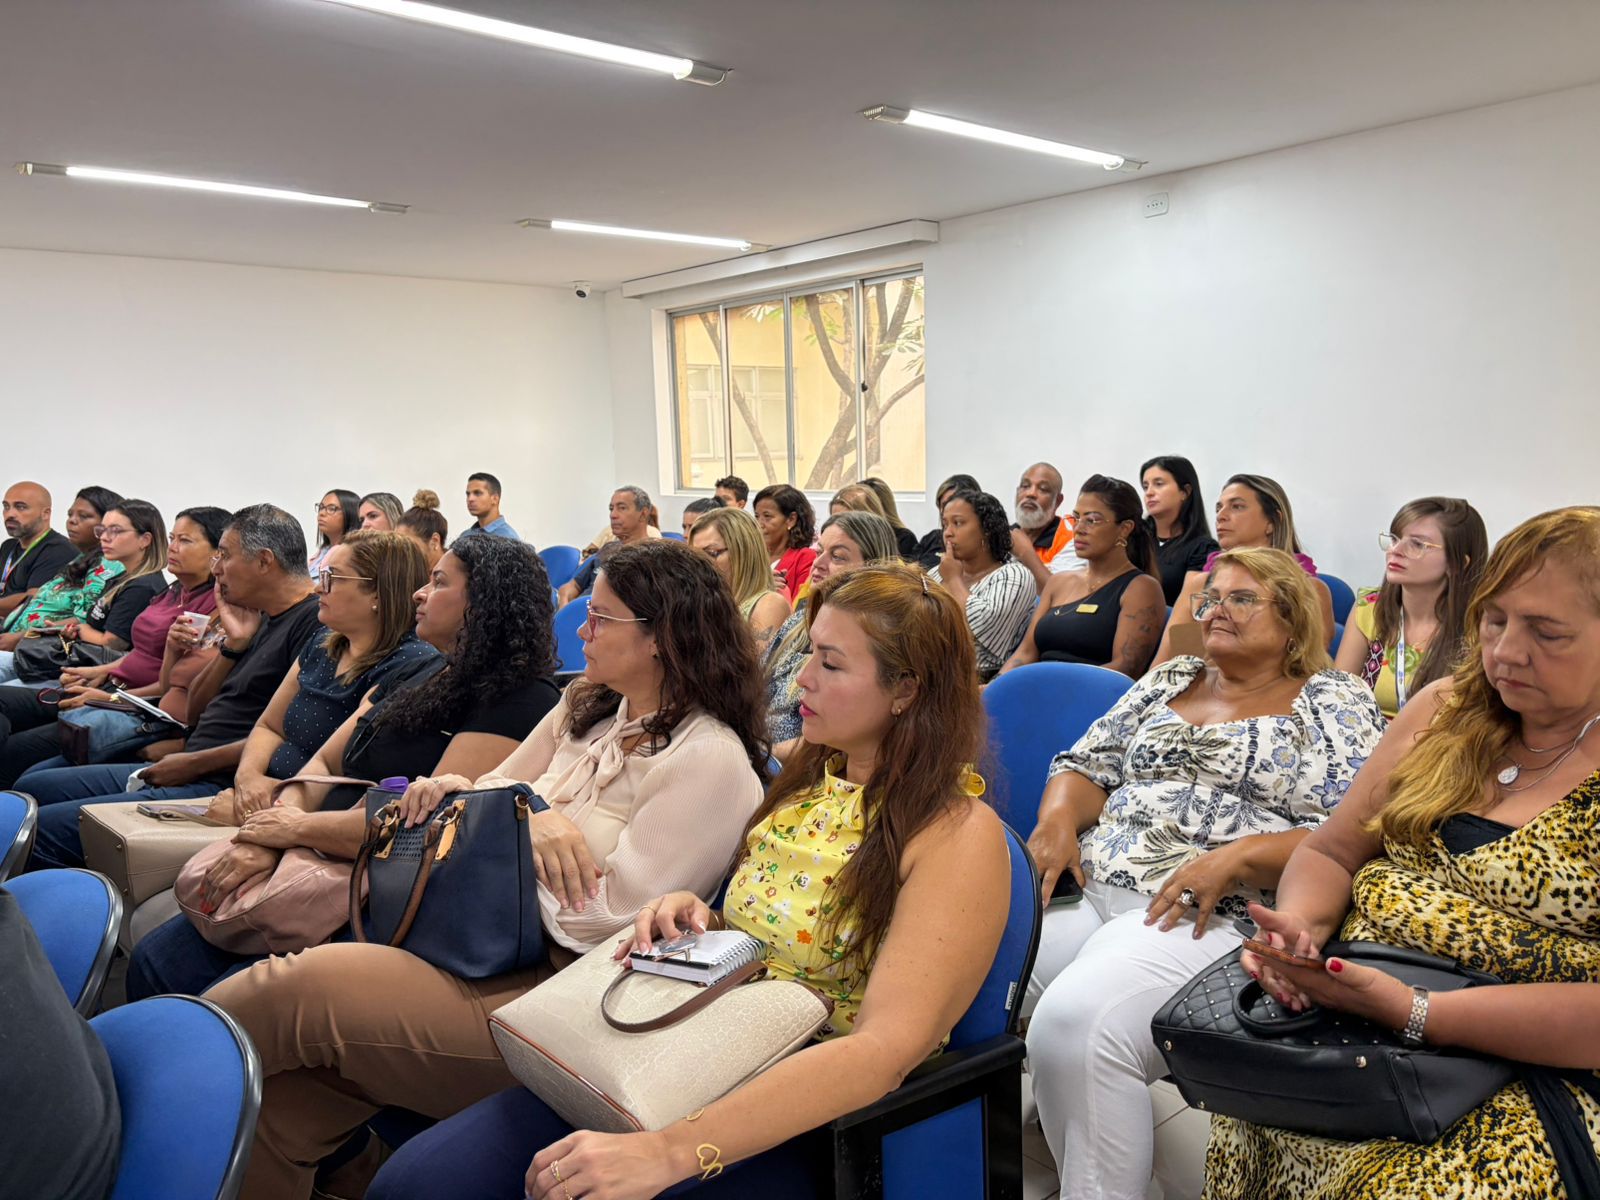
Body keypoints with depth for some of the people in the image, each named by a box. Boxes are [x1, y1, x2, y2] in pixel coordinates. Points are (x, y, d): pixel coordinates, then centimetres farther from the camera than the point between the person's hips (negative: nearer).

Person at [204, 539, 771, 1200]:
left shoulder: (710, 760, -15)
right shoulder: (586, 710, 12)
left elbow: (598, 922, -18)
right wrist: (458, 790, -8)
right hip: (498, 956, 7)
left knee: (297, 985, -18)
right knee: (272, 1101, -9)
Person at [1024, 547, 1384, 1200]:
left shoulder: (1335, 702, 7)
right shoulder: (1167, 681, 22)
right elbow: (1085, 765, 22)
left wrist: (1236, 858, -18)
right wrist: (1058, 818, 0)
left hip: (1214, 918, -5)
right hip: (1088, 894, 6)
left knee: (1074, 1025, -33)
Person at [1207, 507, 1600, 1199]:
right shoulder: (1447, 709, 10)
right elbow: (1330, 851, 12)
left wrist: (1417, 1013, -25)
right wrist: (1297, 923, -10)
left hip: (1524, 1067, -4)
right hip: (1345, 1007, 5)